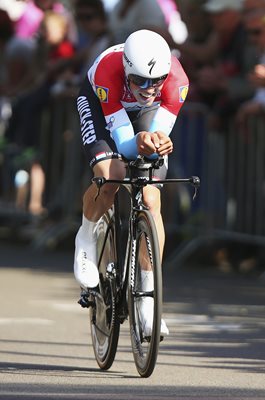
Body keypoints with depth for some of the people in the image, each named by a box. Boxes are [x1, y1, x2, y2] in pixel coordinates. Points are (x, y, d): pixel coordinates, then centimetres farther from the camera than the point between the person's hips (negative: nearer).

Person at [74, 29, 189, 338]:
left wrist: (158, 145, -54)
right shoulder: (108, 71, -41)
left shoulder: (177, 80, -36)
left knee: (151, 200, -11)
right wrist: (139, 142, -61)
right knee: (110, 177, -29)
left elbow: (160, 133, -30)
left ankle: (148, 299, -4)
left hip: (146, 114, 2)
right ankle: (86, 240, 4)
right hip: (98, 102, -2)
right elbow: (124, 144, -38)